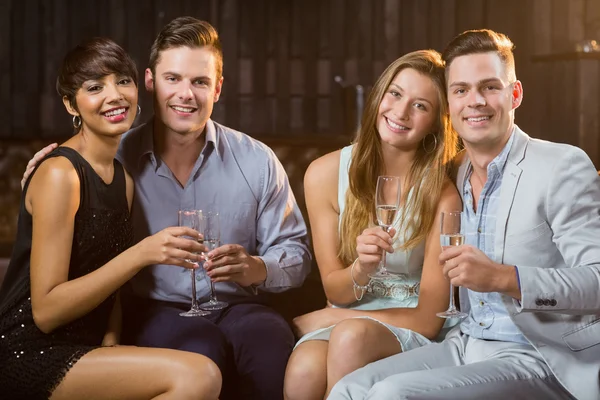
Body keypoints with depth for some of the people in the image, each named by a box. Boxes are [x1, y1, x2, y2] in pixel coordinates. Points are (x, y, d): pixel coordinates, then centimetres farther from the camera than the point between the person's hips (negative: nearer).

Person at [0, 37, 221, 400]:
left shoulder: (123, 178, 12)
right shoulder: (59, 173, -13)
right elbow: (45, 311, -17)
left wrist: (112, 342, -5)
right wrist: (141, 253, -23)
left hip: (86, 346, 8)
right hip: (31, 354, -8)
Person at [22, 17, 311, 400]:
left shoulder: (257, 161, 3)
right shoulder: (117, 158, 0)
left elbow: (296, 254, 7)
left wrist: (256, 268, -16)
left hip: (235, 306, 1)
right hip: (152, 309, -1)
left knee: (272, 344, -33)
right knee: (202, 350, -35)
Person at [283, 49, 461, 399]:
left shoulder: (441, 195, -13)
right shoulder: (325, 174, -3)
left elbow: (428, 319, -12)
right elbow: (334, 290, 2)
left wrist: (314, 322, -10)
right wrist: (361, 269, -24)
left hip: (409, 332, -1)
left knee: (352, 336, -36)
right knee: (304, 371, -34)